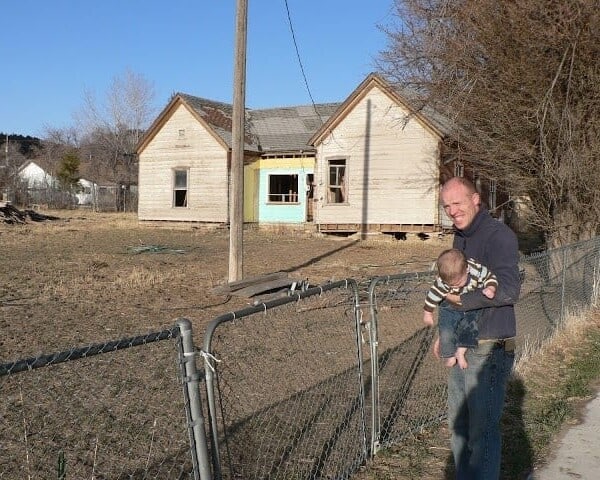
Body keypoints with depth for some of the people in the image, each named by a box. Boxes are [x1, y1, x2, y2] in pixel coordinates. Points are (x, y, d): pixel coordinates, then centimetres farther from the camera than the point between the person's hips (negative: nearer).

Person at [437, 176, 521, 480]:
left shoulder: (498, 236, -15)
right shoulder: (460, 237, 13)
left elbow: (508, 290, -27)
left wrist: (462, 299, -18)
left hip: (488, 351, -9)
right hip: (460, 347, 9)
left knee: (483, 430, -2)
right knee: (458, 424, 18)